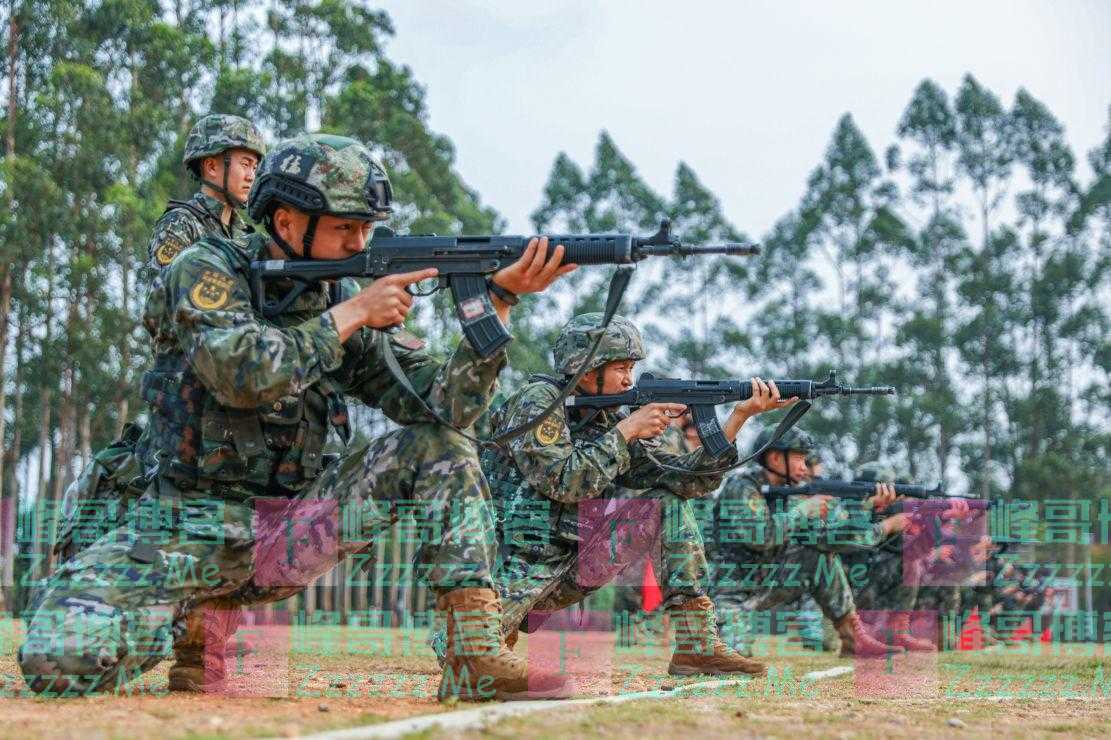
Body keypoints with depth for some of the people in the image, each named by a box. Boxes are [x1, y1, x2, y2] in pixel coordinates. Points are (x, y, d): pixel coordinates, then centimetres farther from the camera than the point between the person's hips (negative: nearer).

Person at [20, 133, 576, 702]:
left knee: (441, 447, -11)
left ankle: (477, 659, -11)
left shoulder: (350, 304, 5)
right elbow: (244, 372, -27)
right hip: (189, 526, -4)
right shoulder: (206, 270, -7)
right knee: (61, 662, -28)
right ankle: (195, 616, 6)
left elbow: (445, 404, -6)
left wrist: (500, 298, -17)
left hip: (291, 526, 4)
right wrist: (351, 314, -18)